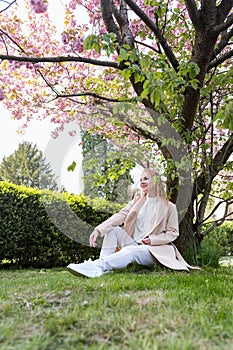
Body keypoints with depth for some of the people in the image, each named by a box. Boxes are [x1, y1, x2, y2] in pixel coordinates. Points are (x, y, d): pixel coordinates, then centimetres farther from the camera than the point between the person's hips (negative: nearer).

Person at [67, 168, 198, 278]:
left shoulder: (169, 207, 1)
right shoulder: (137, 202, 12)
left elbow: (173, 233, 0)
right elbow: (120, 216, -3)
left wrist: (153, 239, -15)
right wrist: (98, 230, -19)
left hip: (153, 250, -5)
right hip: (133, 243, 5)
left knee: (131, 250, -35)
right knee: (112, 229, -16)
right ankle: (103, 268, -31)